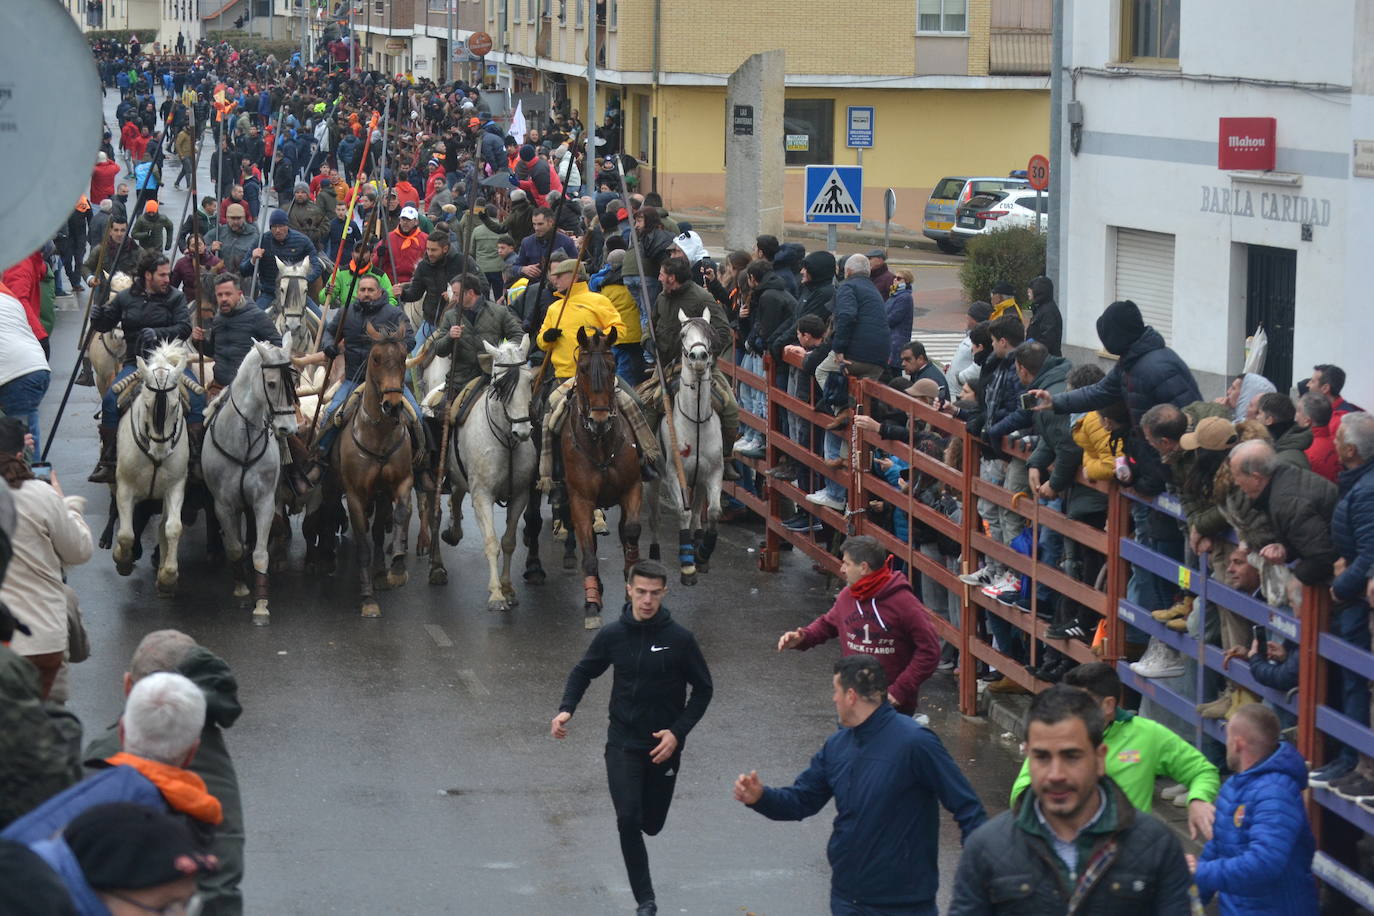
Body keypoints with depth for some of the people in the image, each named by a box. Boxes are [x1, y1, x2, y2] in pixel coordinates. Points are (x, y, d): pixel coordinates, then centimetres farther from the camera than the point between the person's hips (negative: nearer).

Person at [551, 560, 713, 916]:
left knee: (651, 824, 9)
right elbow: (584, 672, 11)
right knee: (628, 819, -15)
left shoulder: (680, 639, -10)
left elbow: (703, 689, -1)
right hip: (623, 743, 0)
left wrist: (678, 732, -13)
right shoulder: (612, 635, -5)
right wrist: (566, 709, -7)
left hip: (663, 748, 0)